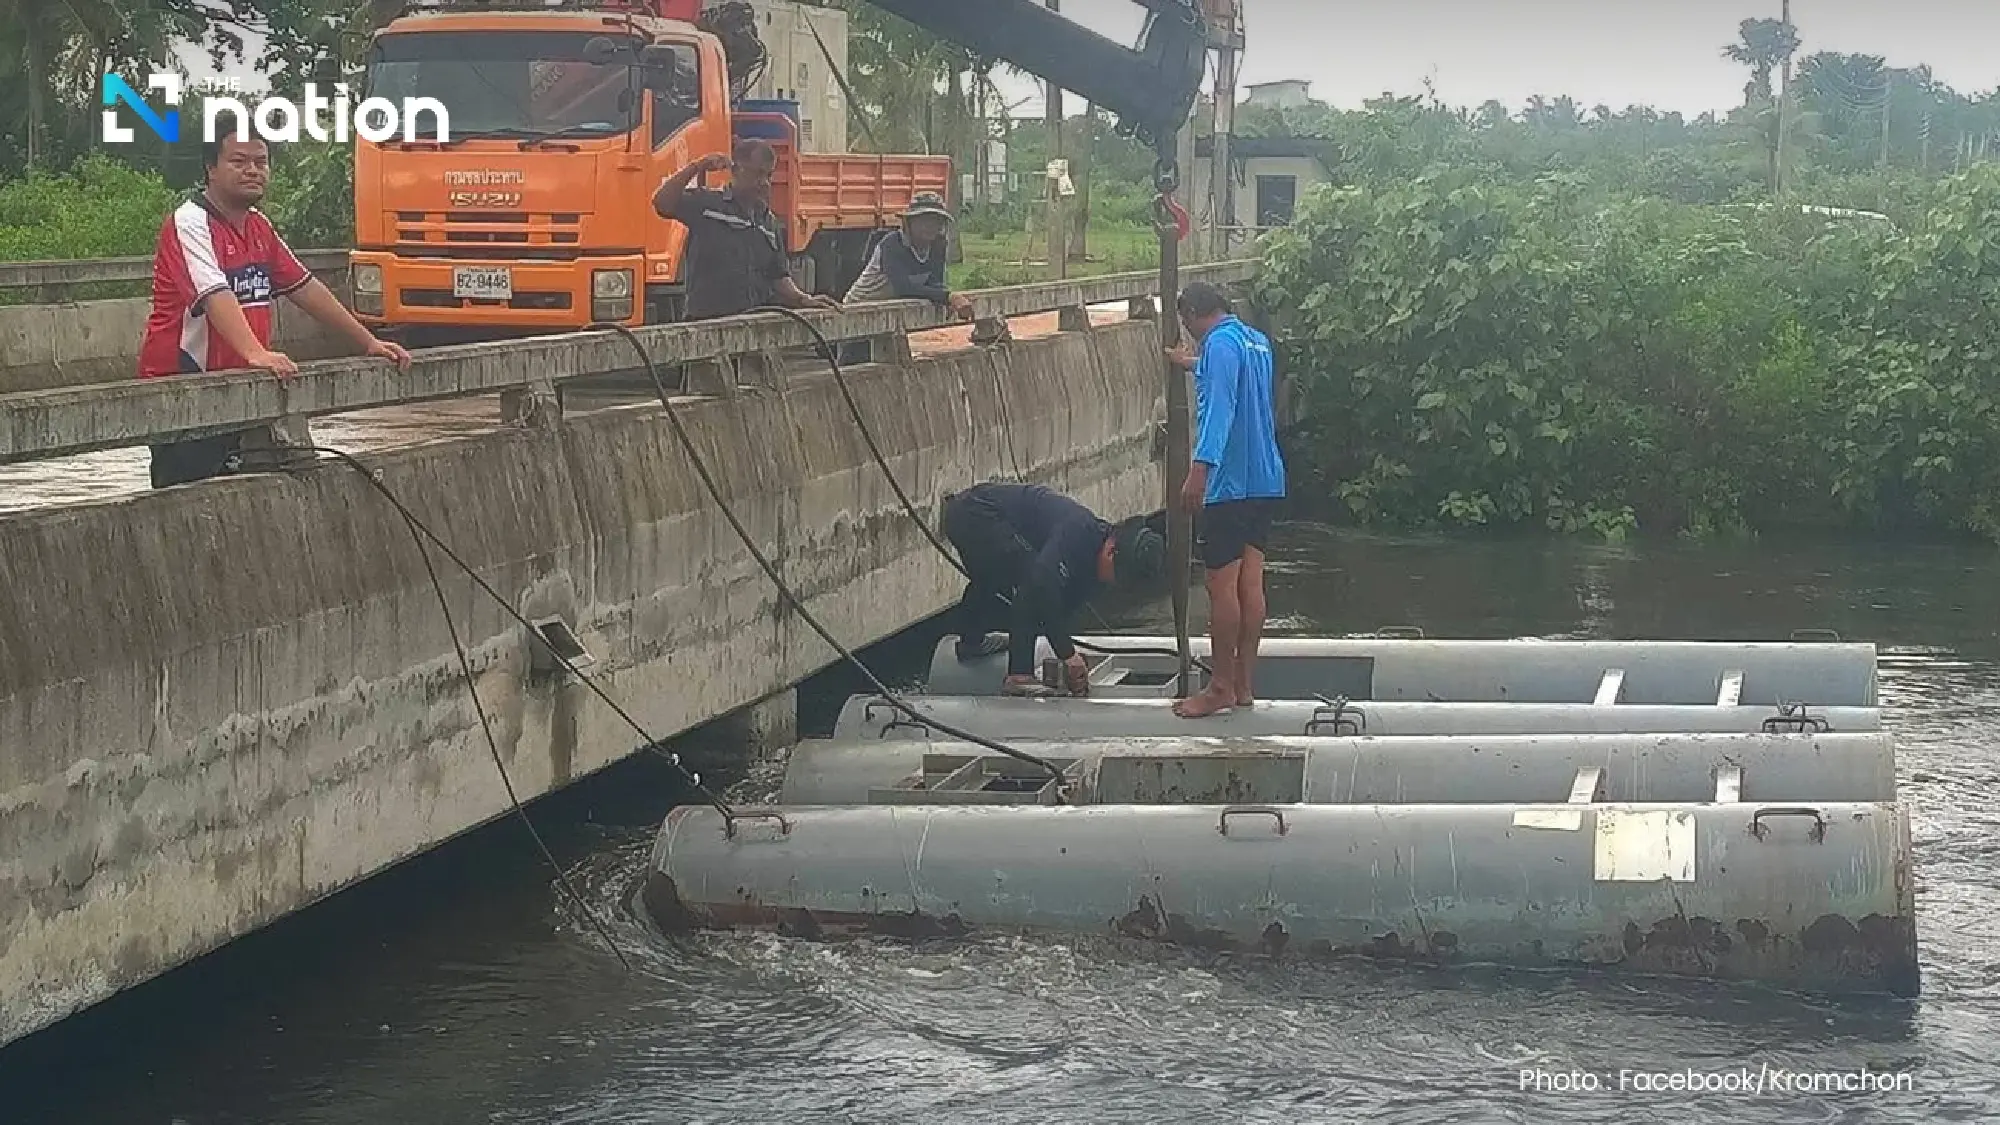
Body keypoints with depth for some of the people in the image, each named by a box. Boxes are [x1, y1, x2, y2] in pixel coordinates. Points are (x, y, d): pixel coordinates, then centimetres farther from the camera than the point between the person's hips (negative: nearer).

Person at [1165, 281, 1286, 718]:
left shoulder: (1220, 344, -12)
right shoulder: (1257, 341, 17)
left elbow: (1219, 408, -26)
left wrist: (1200, 470, -35)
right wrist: (1194, 365, 58)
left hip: (1230, 485, -9)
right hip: (1265, 483, 9)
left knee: (1222, 585, -4)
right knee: (1250, 583, 9)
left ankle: (1221, 687, -1)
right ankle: (1243, 684, 13)